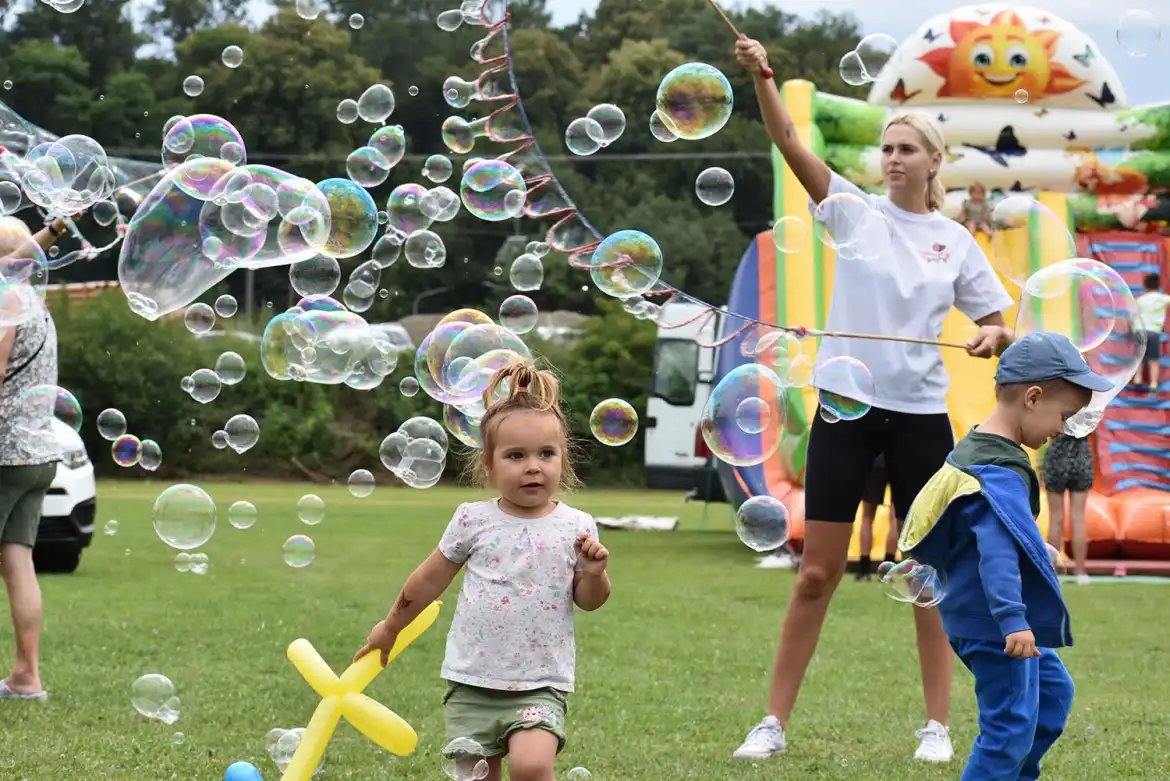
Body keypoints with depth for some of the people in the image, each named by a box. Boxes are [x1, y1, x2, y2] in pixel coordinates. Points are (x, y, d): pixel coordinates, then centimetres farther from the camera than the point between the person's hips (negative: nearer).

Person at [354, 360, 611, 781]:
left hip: (540, 686, -1)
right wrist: (390, 628, 22)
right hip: (472, 682, 2)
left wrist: (593, 573, -14)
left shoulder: (575, 527, -1)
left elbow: (588, 601, 7)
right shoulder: (474, 520, 0)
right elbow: (429, 580, 13)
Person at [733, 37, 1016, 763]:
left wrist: (993, 336, -14)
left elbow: (1000, 326, 10)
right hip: (848, 404, -1)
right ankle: (775, 723, 7)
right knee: (817, 572, 0)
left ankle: (938, 725, 13)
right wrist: (762, 77, -26)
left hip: (921, 414, 1)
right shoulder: (856, 210, 1)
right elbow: (791, 142, -12)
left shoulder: (956, 241, 5)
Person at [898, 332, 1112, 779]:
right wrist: (1012, 620, -44)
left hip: (982, 620, 11)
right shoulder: (1000, 473, -23)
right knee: (1010, 729, -7)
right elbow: (998, 549, -36)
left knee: (1053, 693, 23)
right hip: (994, 626, -11)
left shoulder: (977, 447, 10)